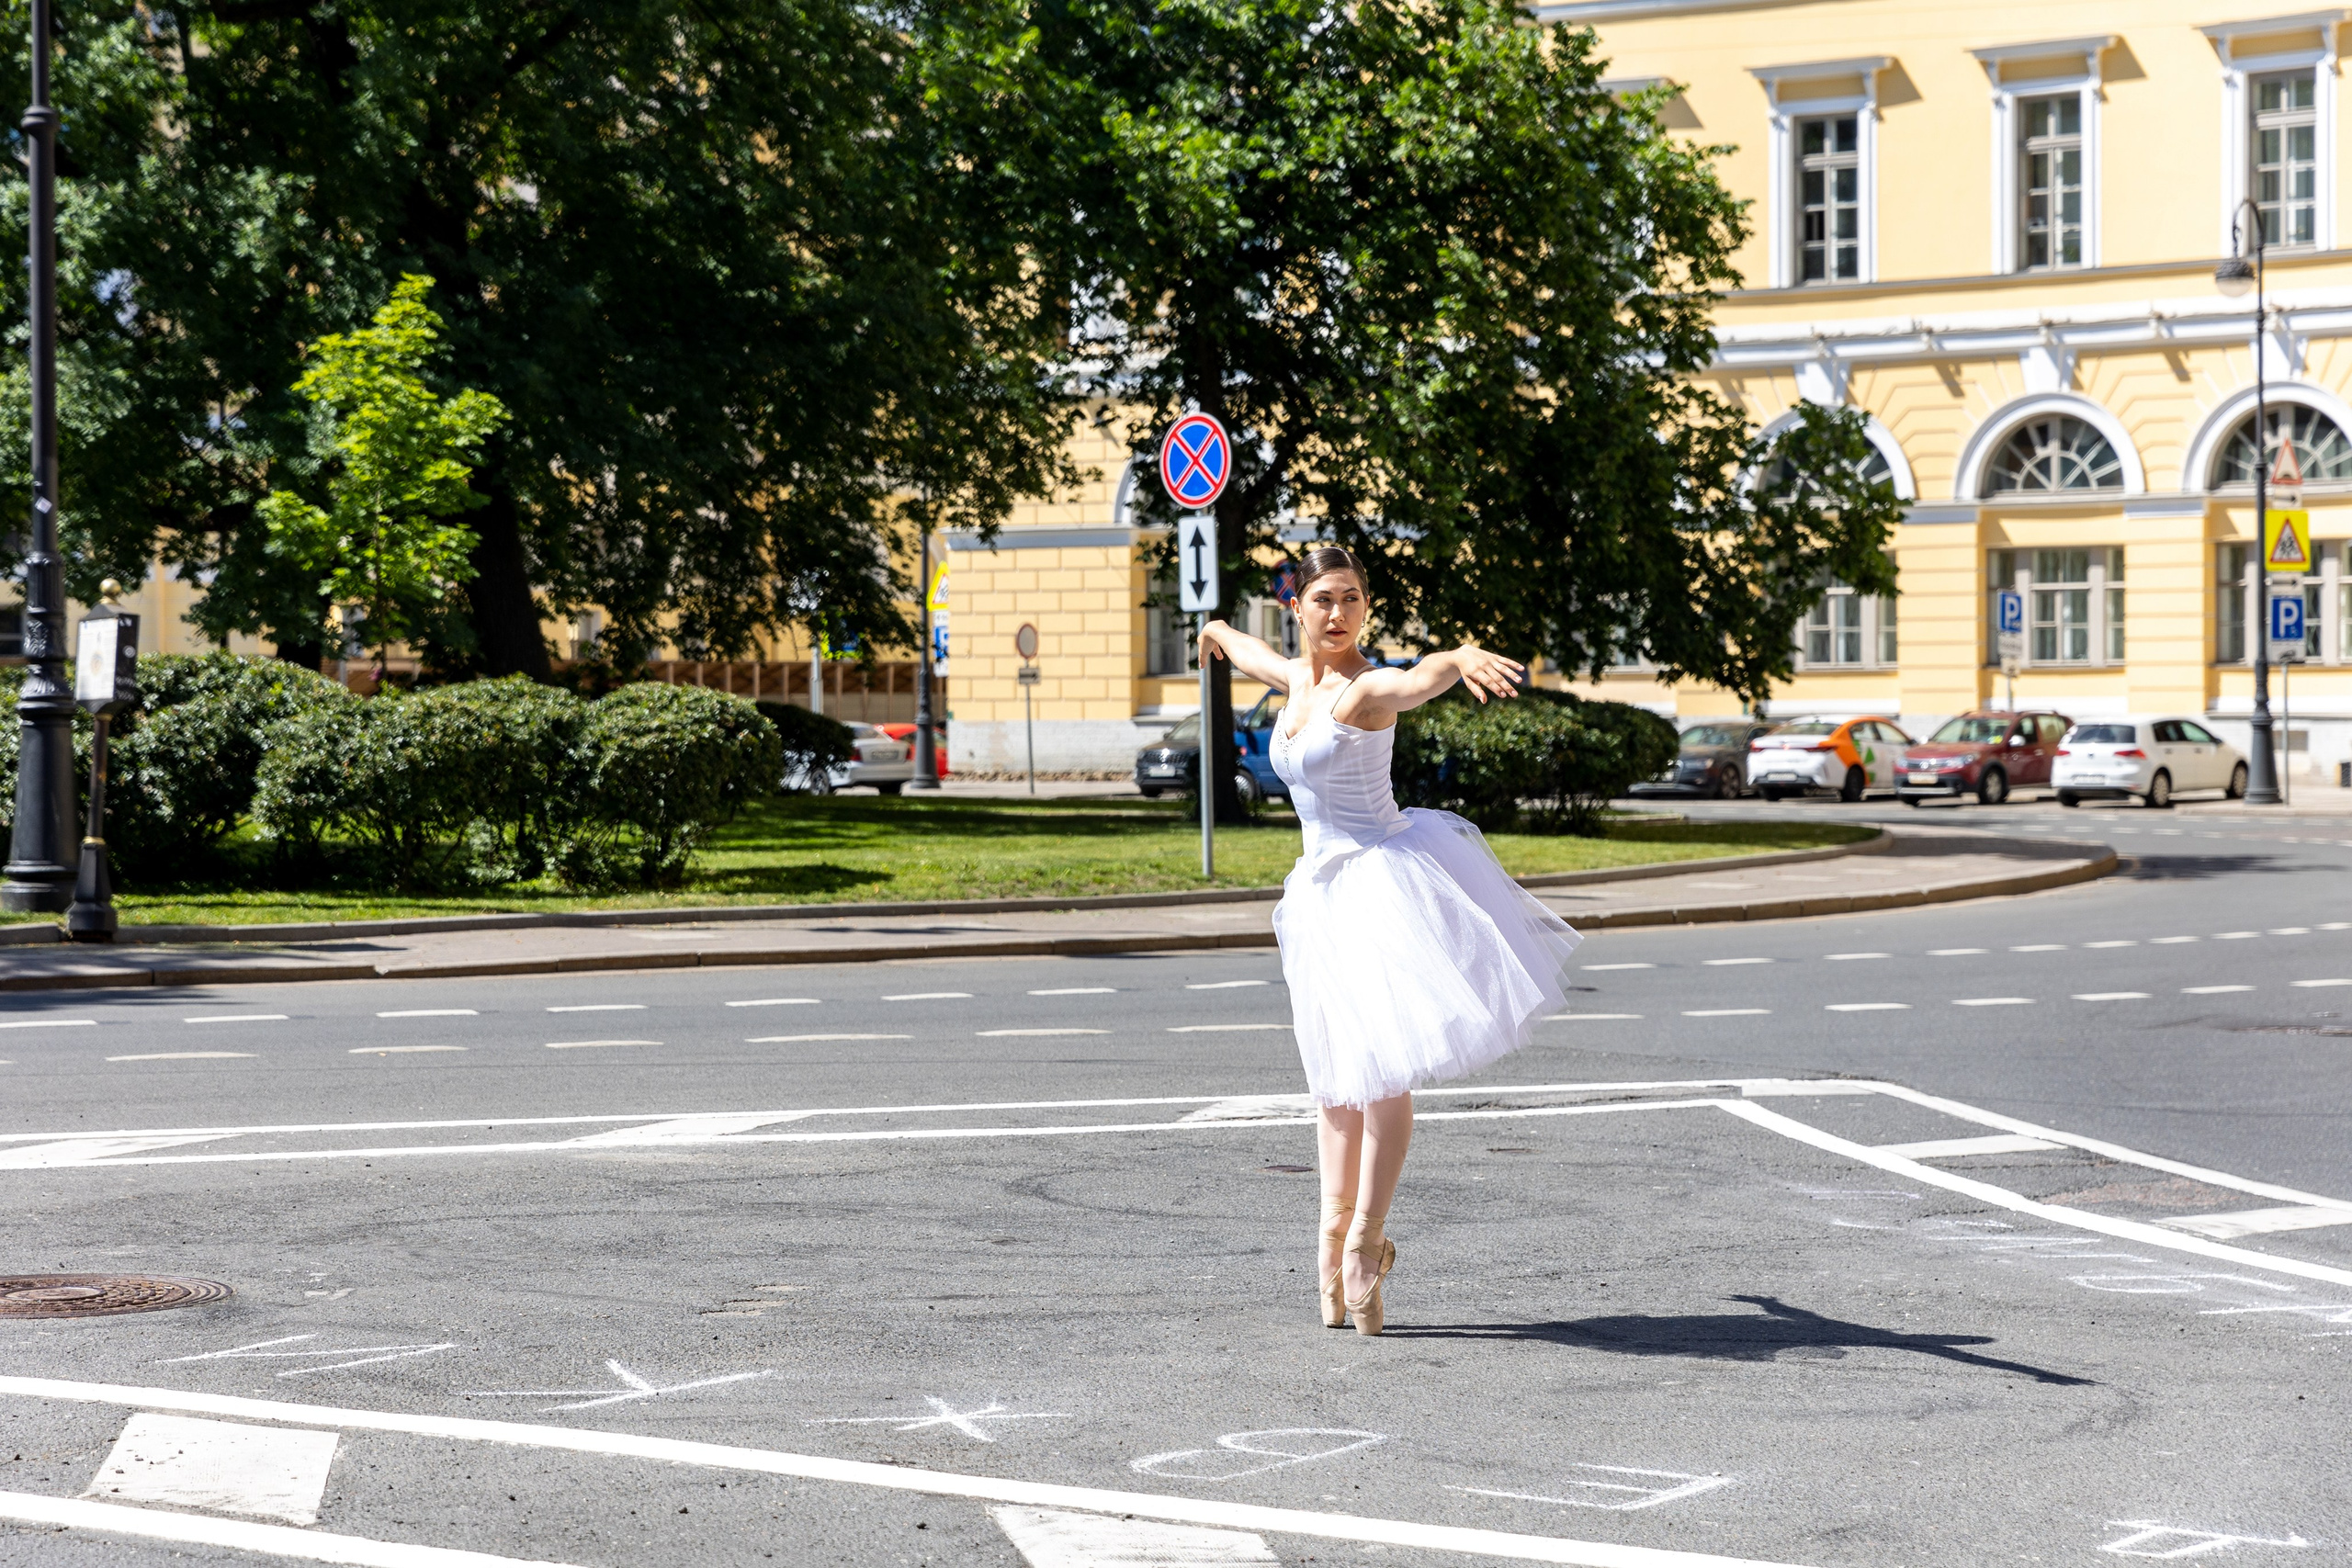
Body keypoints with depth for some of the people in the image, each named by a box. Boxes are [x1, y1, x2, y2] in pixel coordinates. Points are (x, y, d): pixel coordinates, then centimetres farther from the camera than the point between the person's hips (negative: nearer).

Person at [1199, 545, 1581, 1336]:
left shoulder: (1366, 688, -13)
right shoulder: (1297, 679, 12)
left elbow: (1419, 676, -38)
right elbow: (1256, 656, 37)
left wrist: (1464, 658, -61)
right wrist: (1219, 631, 60)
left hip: (1386, 874, -8)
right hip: (1326, 889, 8)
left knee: (1380, 1066, -12)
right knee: (1338, 1078, 8)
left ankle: (1364, 1240, -10)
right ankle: (1337, 1228, 12)